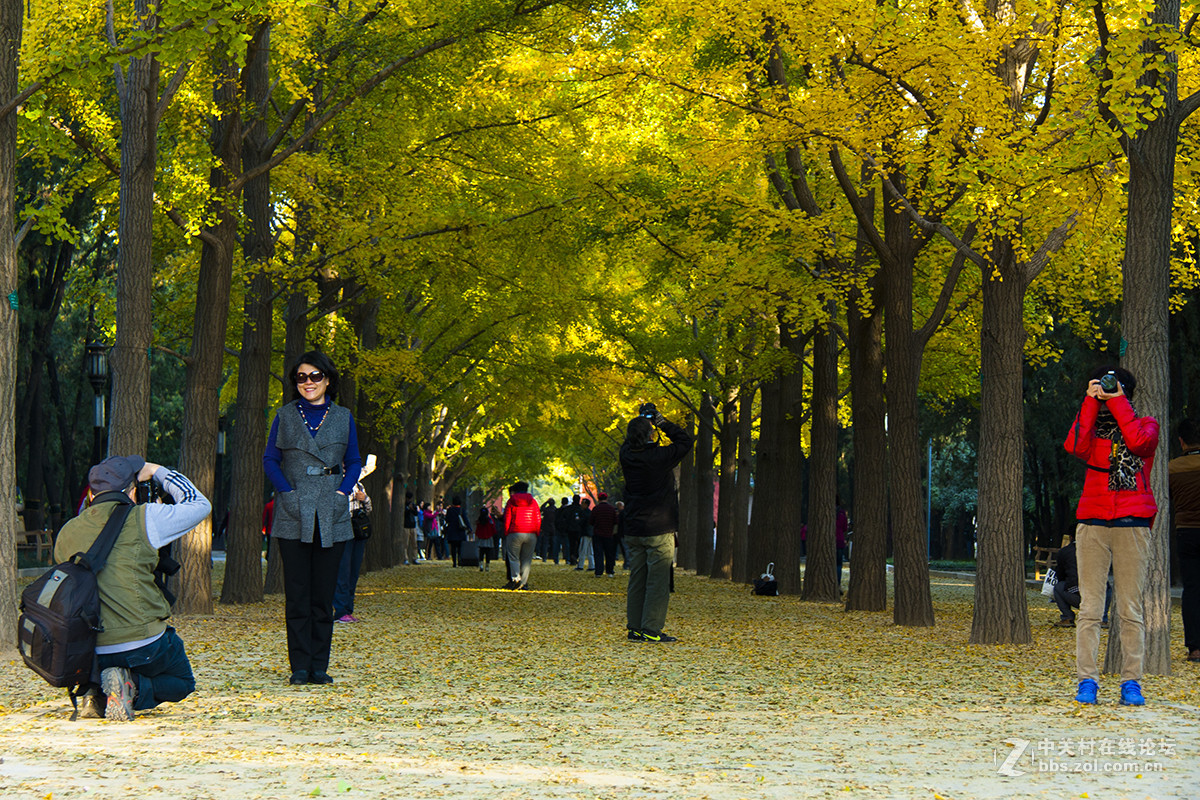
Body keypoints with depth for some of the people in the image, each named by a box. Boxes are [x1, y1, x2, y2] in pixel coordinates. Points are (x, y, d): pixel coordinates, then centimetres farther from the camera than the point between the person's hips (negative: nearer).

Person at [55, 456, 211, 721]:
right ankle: (132, 686, -8)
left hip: (92, 654, 4)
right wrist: (158, 472, 18)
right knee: (182, 683, 24)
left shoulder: (66, 534, 6)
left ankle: (97, 694, 2)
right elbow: (199, 505, 7)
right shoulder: (142, 519, -6)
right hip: (143, 644, -4)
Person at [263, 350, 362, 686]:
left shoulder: (343, 418, 10)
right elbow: (270, 459, 8)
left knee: (324, 594, 1)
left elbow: (354, 463, 14)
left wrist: (342, 493, -3)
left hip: (331, 516, 1)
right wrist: (287, 493, -6)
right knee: (297, 593, -3)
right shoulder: (285, 416, 8)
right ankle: (299, 667, 1)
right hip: (293, 516, -1)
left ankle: (319, 666, 6)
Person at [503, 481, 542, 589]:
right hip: (531, 535, 2)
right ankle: (523, 582, 1)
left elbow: (507, 519, 1)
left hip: (515, 533, -2)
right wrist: (536, 533, 13)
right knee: (527, 559, 6)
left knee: (513, 557, 4)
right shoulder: (533, 501, 9)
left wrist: (507, 532, 10)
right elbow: (538, 519, 7)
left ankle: (515, 578, -16)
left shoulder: (511, 501, 3)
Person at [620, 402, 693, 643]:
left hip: (633, 530, 6)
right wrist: (661, 421, 1)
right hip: (659, 531, -6)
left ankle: (634, 628, 11)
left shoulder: (627, 456, -1)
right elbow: (685, 440, -2)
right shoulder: (659, 457, -16)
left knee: (637, 580, 10)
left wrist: (642, 419, 14)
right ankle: (651, 629, -5)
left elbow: (631, 441, 24)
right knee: (658, 581, -2)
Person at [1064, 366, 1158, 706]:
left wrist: (1118, 403, -6)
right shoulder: (1093, 425, 15)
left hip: (1132, 524, -1)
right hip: (1093, 522, 1)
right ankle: (1087, 680, -3)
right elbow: (1076, 447, -8)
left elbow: (1139, 442, -12)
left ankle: (1131, 681, 0)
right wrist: (1091, 403, -6)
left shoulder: (1146, 424, 12)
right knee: (1090, 607, -4)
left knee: (1131, 609, -2)